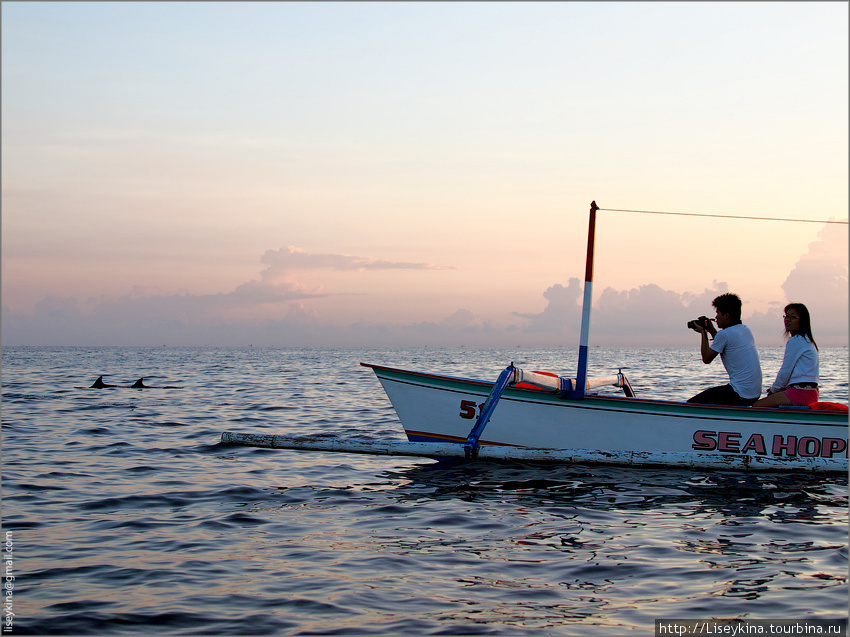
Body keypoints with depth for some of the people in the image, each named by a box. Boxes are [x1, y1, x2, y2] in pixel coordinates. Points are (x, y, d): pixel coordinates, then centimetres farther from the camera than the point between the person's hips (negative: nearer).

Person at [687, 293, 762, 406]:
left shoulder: (724, 334, -14)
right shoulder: (746, 330, 12)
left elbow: (706, 359, -3)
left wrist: (703, 333, 6)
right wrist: (712, 331, 25)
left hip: (740, 395, -9)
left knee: (691, 404, -5)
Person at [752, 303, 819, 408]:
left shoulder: (795, 340, -11)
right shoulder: (807, 341, 21)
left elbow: (785, 372, -10)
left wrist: (774, 390, 5)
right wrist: (775, 388, 17)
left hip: (801, 394, -11)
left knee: (756, 406, -10)